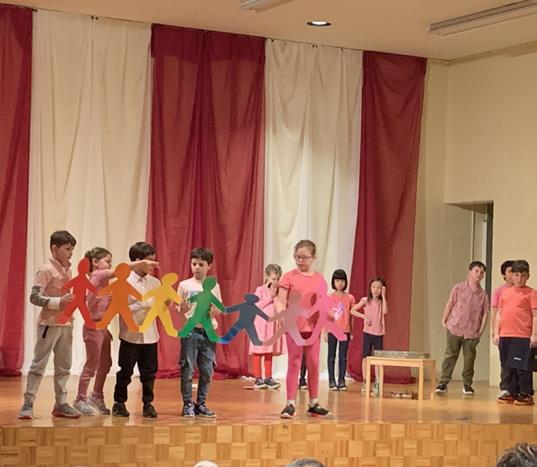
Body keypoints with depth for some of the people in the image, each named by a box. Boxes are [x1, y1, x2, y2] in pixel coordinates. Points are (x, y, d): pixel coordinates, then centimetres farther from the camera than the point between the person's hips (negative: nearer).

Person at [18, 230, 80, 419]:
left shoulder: (67, 269, 10)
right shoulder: (46, 270, -12)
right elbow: (34, 297, -17)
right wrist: (59, 302, -23)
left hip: (66, 323, 7)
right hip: (49, 324, -7)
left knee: (63, 366, 11)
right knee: (39, 364, -4)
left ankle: (61, 403, 18)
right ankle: (28, 403, 1)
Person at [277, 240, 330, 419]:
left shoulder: (319, 279, 8)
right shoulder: (289, 277, -2)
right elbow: (281, 302, -6)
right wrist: (280, 311, -27)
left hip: (313, 327, 3)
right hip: (294, 327, -3)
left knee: (313, 365, 9)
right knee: (294, 364, 0)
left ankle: (313, 404, 19)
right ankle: (290, 404, 3)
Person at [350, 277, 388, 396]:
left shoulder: (382, 302, 4)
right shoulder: (366, 300, -1)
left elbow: (385, 311, -17)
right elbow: (352, 310, -3)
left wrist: (383, 296, -14)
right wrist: (364, 316, -14)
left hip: (379, 334, 2)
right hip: (368, 332, -2)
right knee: (365, 357, 1)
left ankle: (377, 383, 5)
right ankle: (365, 382, 7)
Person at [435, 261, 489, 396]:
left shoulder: (483, 294, 3)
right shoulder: (458, 288, 0)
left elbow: (485, 313, 6)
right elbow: (450, 304, 6)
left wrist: (481, 330, 1)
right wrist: (444, 320, 7)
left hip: (472, 332, 1)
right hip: (454, 329, -1)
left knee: (469, 359, 5)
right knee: (450, 356, 0)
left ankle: (467, 385, 16)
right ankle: (443, 383, 3)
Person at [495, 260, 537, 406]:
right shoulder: (505, 293, 14)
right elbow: (499, 314, 16)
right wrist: (496, 333, 11)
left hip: (523, 337, -6)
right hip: (505, 336, 6)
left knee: (522, 368, -5)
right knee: (508, 367, 10)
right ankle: (512, 393, 19)